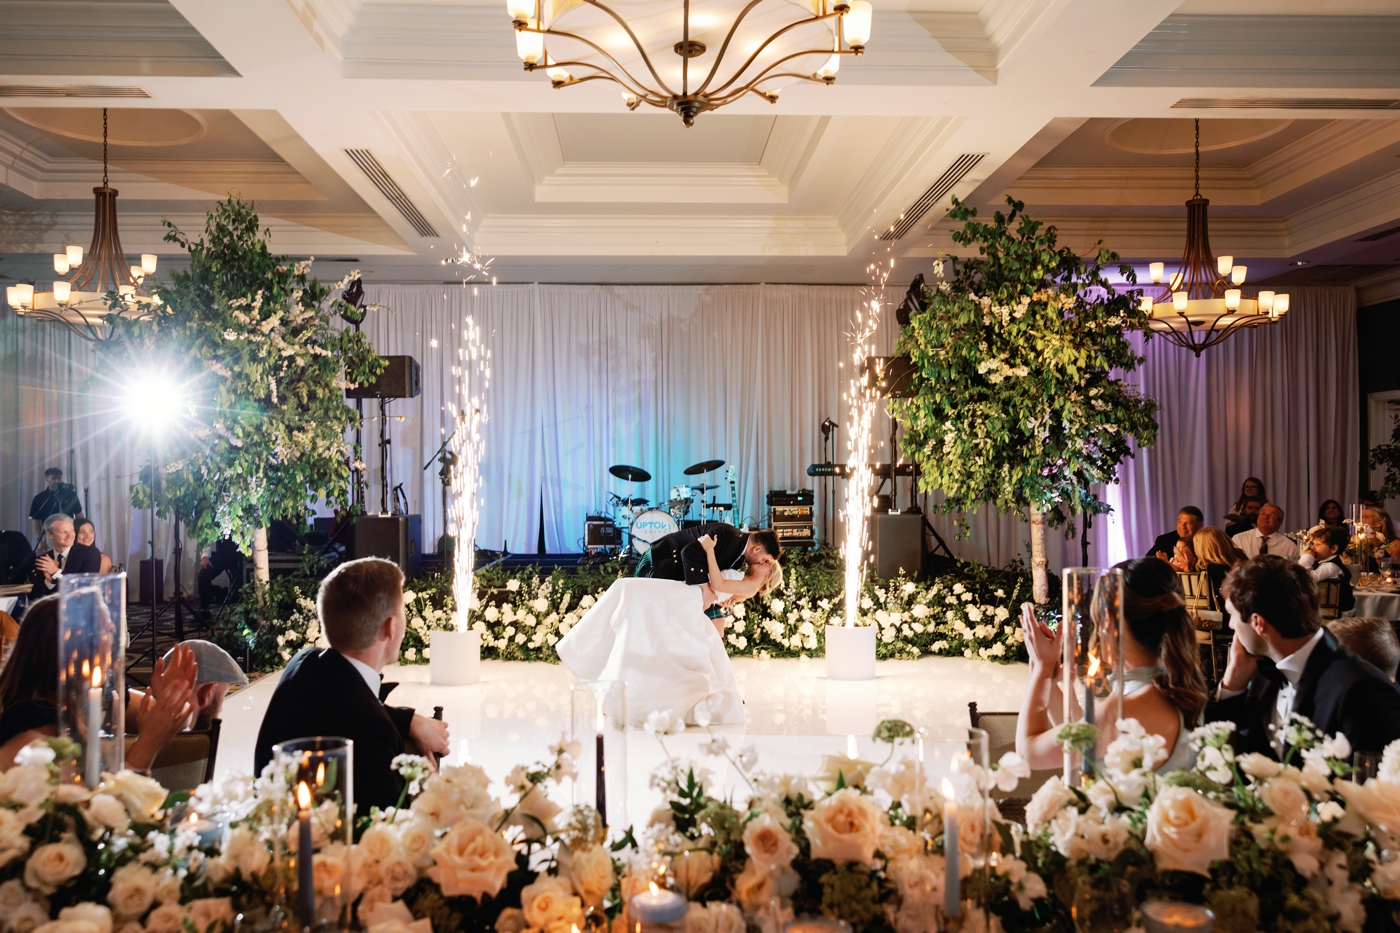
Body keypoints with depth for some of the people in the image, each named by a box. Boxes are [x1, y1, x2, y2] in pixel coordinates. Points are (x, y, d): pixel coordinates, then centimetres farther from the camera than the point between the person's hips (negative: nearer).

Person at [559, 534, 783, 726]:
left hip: (690, 604, -9)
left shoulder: (751, 586, 3)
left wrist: (710, 549, -8)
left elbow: (717, 584, -10)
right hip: (681, 595, 9)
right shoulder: (739, 575, 30)